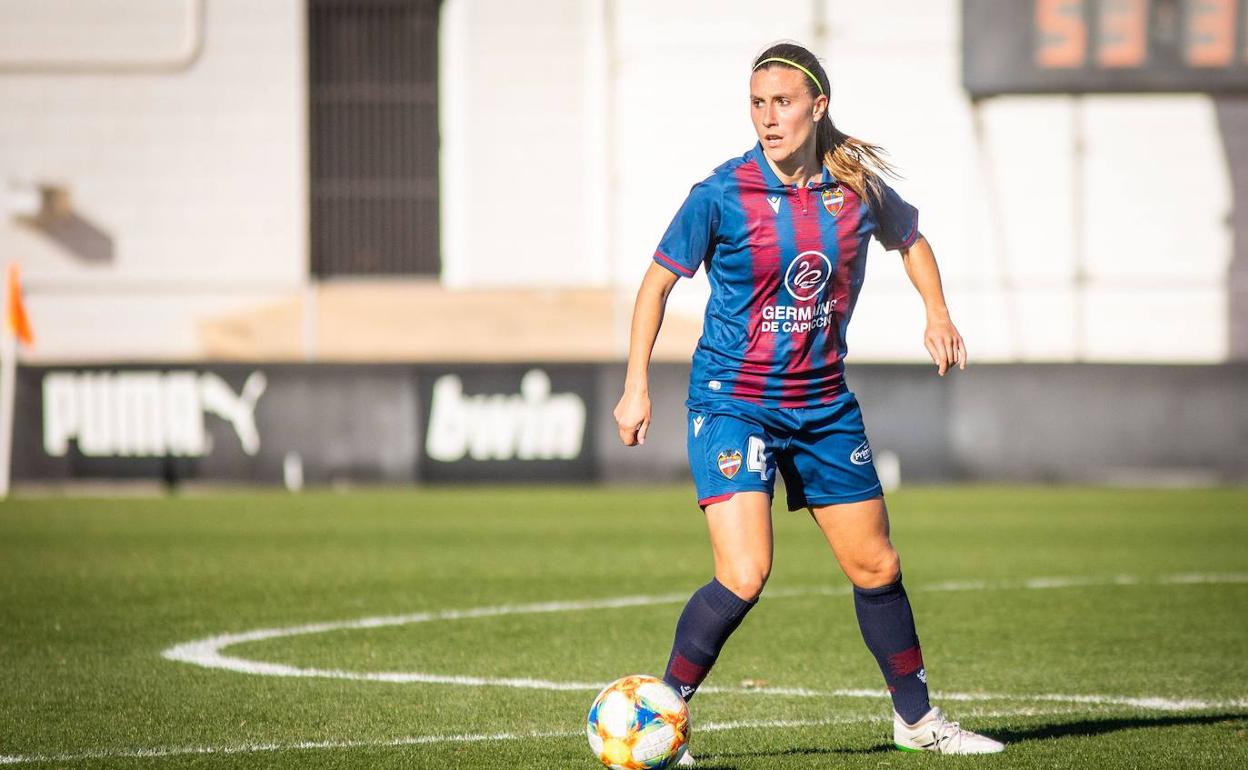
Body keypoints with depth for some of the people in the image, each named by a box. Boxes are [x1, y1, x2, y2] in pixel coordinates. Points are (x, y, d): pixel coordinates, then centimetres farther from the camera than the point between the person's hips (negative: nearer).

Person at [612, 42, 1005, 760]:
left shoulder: (859, 187, -2)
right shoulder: (722, 195, -12)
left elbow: (909, 239, 20)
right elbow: (657, 283, -2)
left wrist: (938, 313, 6)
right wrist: (636, 387, -7)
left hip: (825, 404, 4)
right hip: (732, 402, -4)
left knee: (876, 566, 12)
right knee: (744, 576, -20)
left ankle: (917, 718, 30)